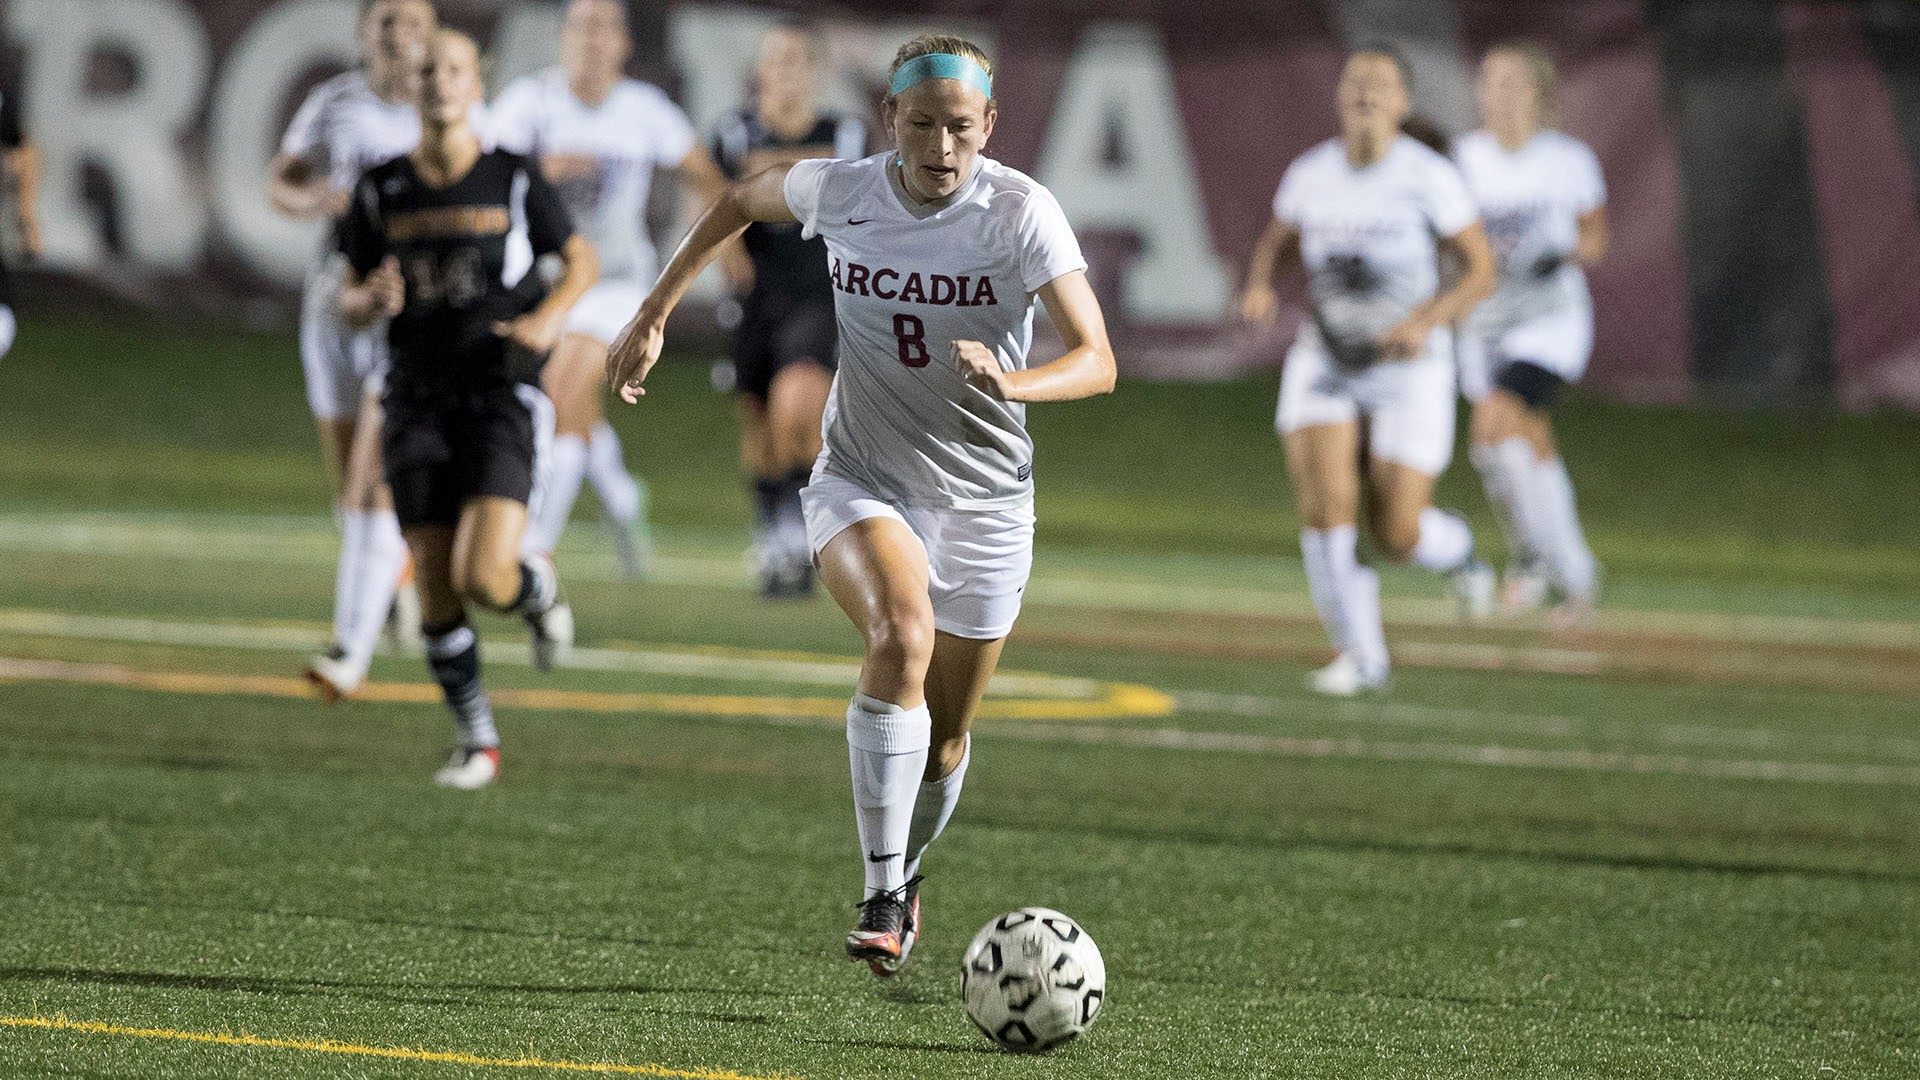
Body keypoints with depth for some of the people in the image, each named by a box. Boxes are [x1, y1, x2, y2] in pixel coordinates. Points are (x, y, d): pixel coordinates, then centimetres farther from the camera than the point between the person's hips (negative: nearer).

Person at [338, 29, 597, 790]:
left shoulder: (514, 181, -2)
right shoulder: (382, 191, 3)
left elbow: (581, 260, 9)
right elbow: (350, 303, 9)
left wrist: (548, 318, -10)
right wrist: (372, 299, -15)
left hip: (500, 396, -2)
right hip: (419, 404, 2)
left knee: (484, 579, -18)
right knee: (436, 593, -2)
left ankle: (536, 585, 19)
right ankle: (477, 744, 16)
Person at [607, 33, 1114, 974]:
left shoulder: (1021, 212, -17)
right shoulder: (841, 191, -10)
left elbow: (1096, 361, -23)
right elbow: (743, 201, 13)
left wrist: (1011, 383, -43)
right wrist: (652, 316, 13)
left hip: (984, 500, 0)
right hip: (862, 482, 0)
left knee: (943, 742, 10)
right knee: (902, 633, -32)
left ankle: (904, 872, 44)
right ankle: (880, 897, -30)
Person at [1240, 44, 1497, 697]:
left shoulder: (1429, 178, -14)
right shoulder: (1310, 175, -4)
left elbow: (1481, 269, -8)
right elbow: (1275, 244, 14)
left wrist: (1428, 320, -25)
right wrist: (1258, 287, -9)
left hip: (1408, 368, -2)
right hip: (1325, 366, 2)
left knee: (1396, 536, -4)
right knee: (1325, 506, -17)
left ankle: (1455, 551, 34)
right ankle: (1360, 657, -2)